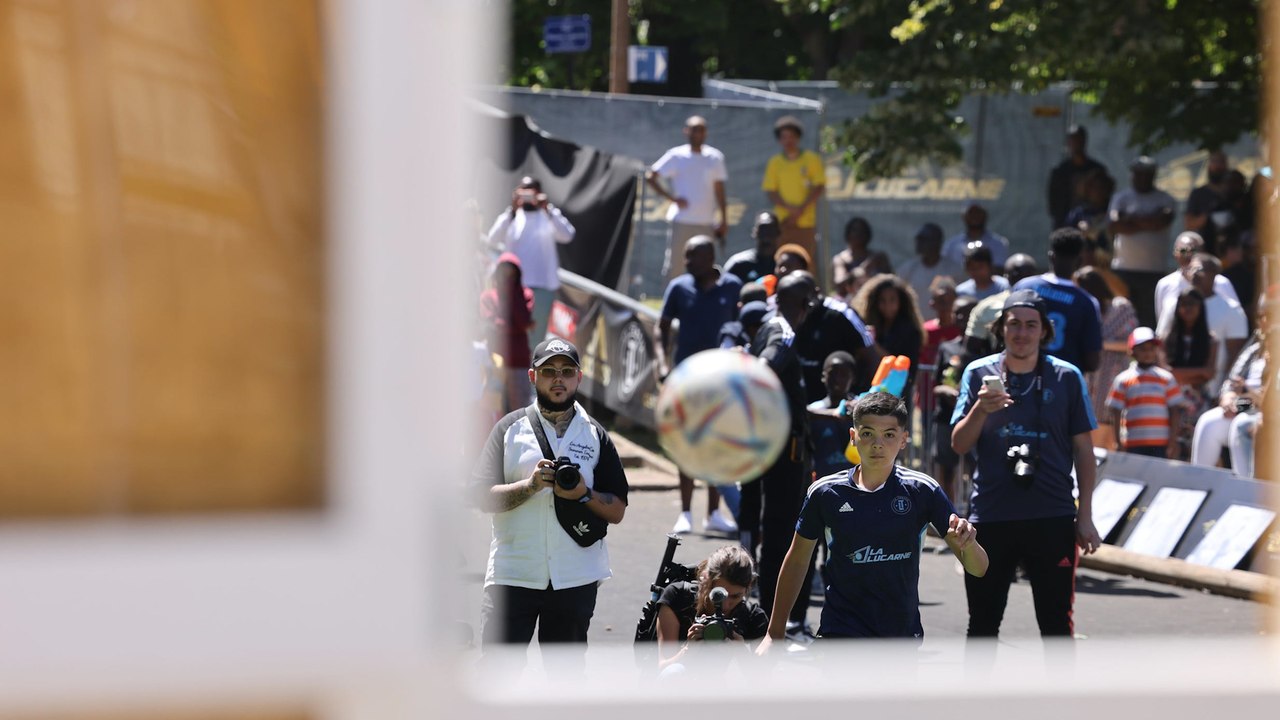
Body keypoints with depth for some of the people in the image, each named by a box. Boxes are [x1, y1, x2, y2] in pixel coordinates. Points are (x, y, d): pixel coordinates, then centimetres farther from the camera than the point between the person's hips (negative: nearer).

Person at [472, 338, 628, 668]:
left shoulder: (595, 436, 10)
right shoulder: (510, 428, 6)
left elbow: (617, 511, 7)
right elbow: (484, 496, -3)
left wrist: (584, 494, -12)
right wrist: (531, 485, -18)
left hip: (575, 578, 2)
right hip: (513, 575, -2)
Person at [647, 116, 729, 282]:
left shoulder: (715, 157, 9)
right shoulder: (676, 156, 0)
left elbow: (719, 190, 13)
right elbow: (651, 176, 1)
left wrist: (724, 219, 9)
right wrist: (671, 197, -8)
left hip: (706, 223, 3)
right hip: (681, 221, -3)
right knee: (674, 265, -4)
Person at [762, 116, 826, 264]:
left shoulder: (812, 159, 4)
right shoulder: (774, 163, 8)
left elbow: (819, 187, 0)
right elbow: (769, 191, 4)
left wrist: (801, 209, -11)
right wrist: (790, 208, -11)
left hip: (806, 223, -1)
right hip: (782, 222, 1)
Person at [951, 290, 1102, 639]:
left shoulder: (1067, 377, 3)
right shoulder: (979, 374, 4)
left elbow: (1083, 450, 6)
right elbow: (959, 445, 0)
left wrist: (1085, 517, 2)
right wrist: (981, 410, -19)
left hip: (1052, 518, -1)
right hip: (990, 516, 1)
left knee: (1056, 624, 0)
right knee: (982, 624, 8)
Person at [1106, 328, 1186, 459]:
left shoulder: (1166, 379, 7)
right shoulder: (1123, 380, 3)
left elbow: (1174, 411, 6)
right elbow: (1115, 413, 3)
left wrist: (1173, 441, 0)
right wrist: (1118, 443, -2)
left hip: (1161, 443, 1)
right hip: (1133, 445, -1)